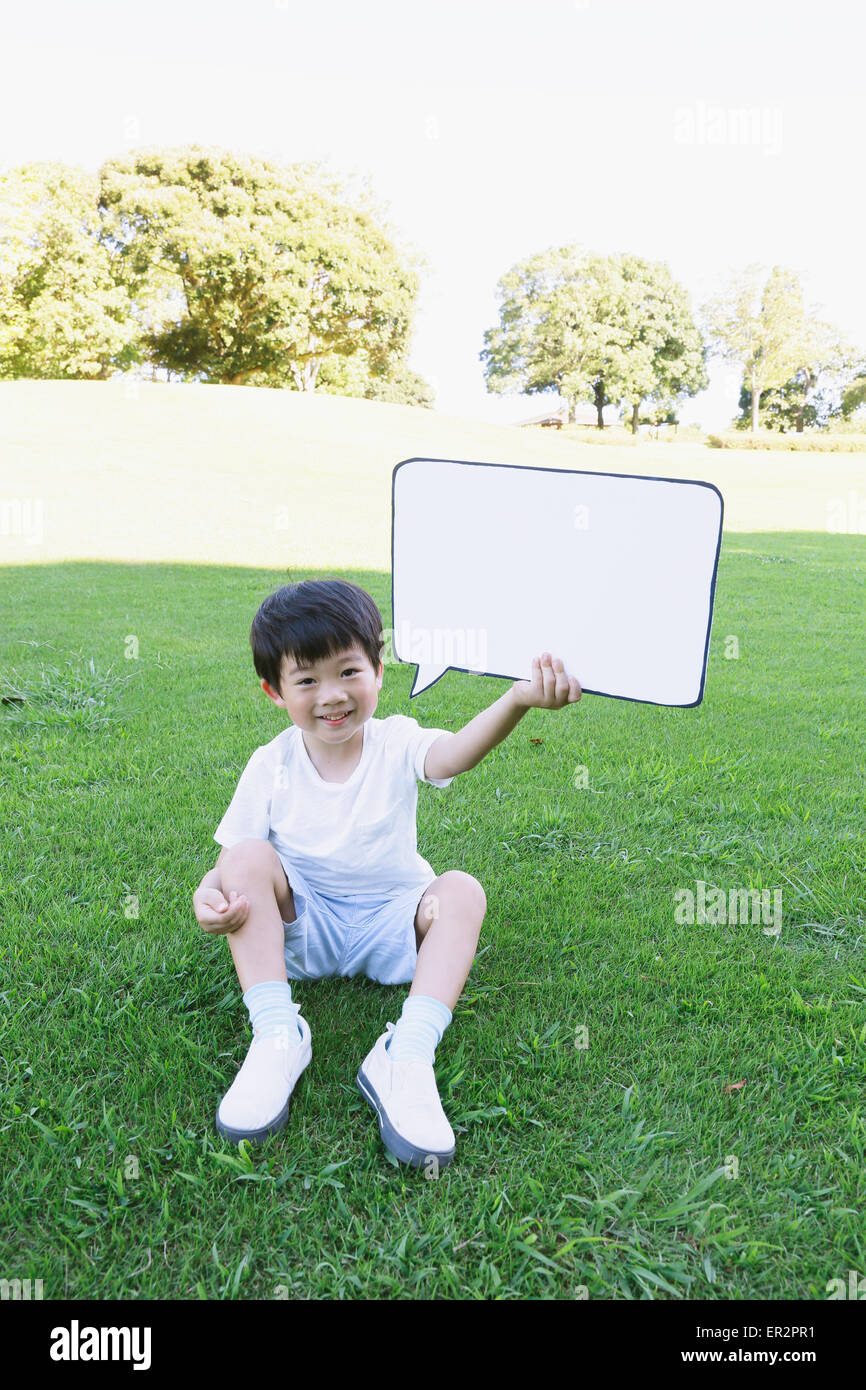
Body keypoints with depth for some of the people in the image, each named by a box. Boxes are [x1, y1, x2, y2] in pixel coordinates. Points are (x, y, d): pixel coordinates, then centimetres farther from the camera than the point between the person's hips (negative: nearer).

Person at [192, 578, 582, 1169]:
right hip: (304, 926, 1)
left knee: (462, 890, -27)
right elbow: (228, 858, -4)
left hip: (392, 925, 0)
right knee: (250, 859, -25)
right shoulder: (271, 766, -7)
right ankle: (277, 1035, -28)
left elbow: (453, 753, -36)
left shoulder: (395, 742, -11)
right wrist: (207, 895, -31)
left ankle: (407, 1057, -35)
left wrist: (517, 701, -58)